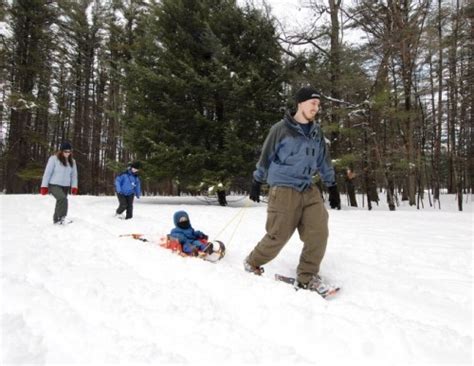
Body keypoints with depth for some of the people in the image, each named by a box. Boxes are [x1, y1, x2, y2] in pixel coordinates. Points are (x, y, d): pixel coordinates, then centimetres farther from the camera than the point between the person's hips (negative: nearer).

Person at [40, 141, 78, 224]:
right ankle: (62, 217, -27)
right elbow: (47, 172, -8)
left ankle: (56, 219, 28)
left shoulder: (72, 161, 5)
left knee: (60, 202, 12)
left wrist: (74, 186, 1)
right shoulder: (54, 159, -9)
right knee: (63, 198, -28)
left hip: (65, 186, 6)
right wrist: (44, 186, -9)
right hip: (54, 185, -5)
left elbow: (74, 175, 10)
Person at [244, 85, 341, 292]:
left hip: (309, 190, 6)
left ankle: (307, 277, 8)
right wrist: (256, 183, 7)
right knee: (278, 236, -3)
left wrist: (332, 187, 18)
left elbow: (324, 161, 19)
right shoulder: (281, 129, -5)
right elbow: (265, 157, 3)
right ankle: (252, 263, 23)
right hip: (283, 189, -5)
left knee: (318, 233, -7)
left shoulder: (316, 132, 11)